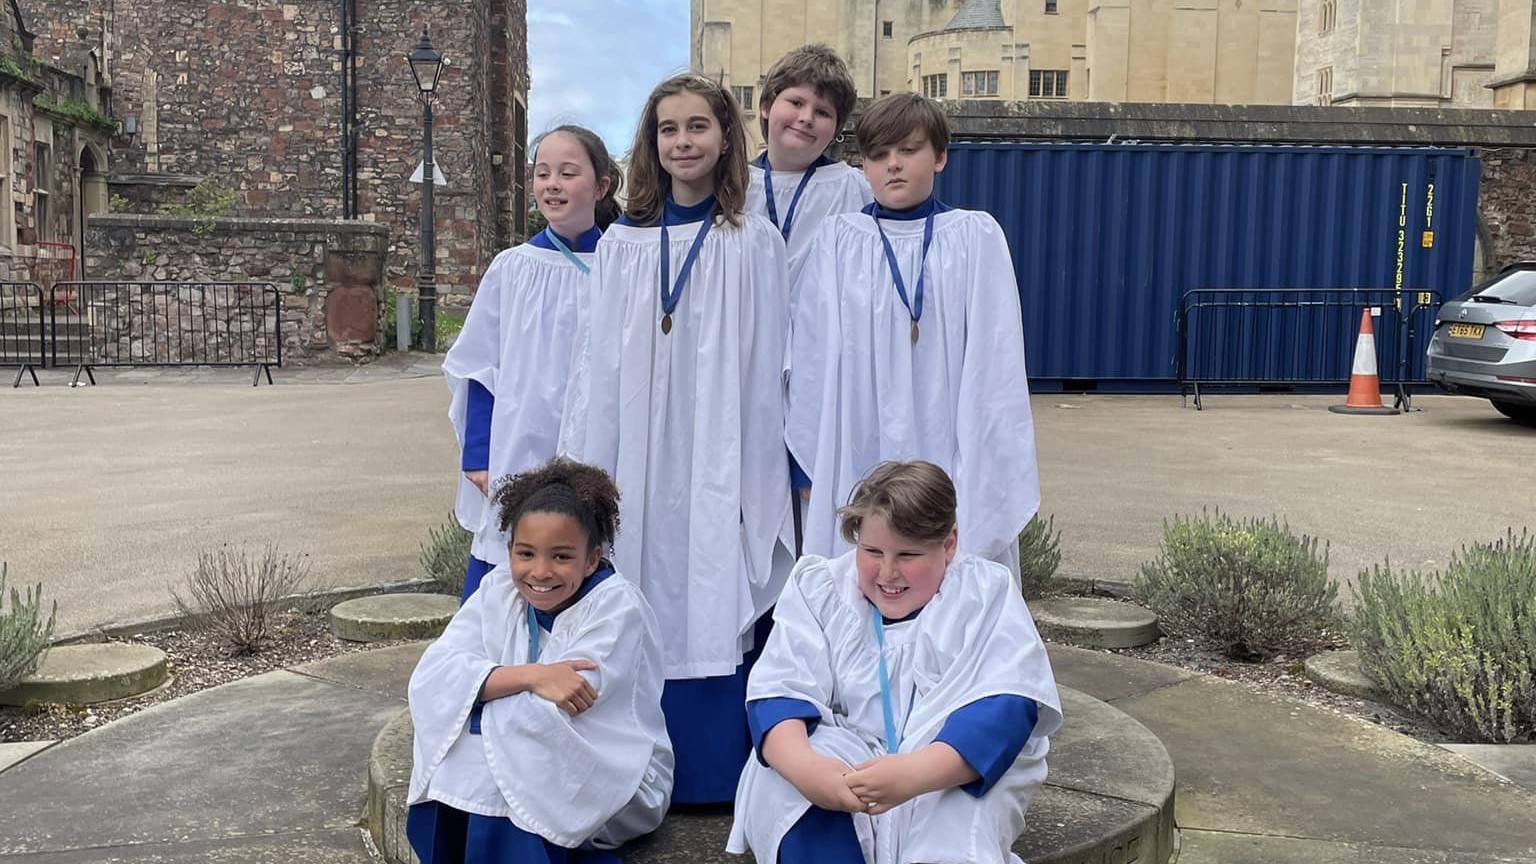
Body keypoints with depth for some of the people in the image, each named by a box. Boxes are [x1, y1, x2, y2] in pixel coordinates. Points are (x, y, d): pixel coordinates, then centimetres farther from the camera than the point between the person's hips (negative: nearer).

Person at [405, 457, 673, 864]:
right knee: (454, 768, -22)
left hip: (614, 781, -4)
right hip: (526, 763, 5)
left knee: (494, 779, -27)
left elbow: (550, 720, -27)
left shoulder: (617, 605, -19)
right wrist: (532, 675, -30)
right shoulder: (498, 589, -4)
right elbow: (432, 678, -18)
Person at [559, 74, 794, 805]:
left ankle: (713, 774, 14)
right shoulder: (622, 244, 8)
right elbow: (600, 367, 8)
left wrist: (758, 483, -3)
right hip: (638, 464, 3)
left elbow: (764, 372, -1)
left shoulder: (755, 243, 1)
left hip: (719, 464, -2)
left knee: (713, 612, 1)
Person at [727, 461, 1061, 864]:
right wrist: (803, 765, -34)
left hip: (949, 775, -2)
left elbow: (1005, 710, -19)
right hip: (840, 767, 3)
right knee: (780, 775, -28)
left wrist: (915, 773, -37)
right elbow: (777, 693, -9)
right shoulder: (818, 588, 2)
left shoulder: (987, 595, -5)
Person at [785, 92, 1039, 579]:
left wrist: (992, 463, -2)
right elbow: (812, 356, 6)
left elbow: (995, 356, 2)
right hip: (856, 460, 1)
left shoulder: (976, 237, 3)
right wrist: (809, 461, 6)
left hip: (952, 459, 0)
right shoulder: (837, 242, 4)